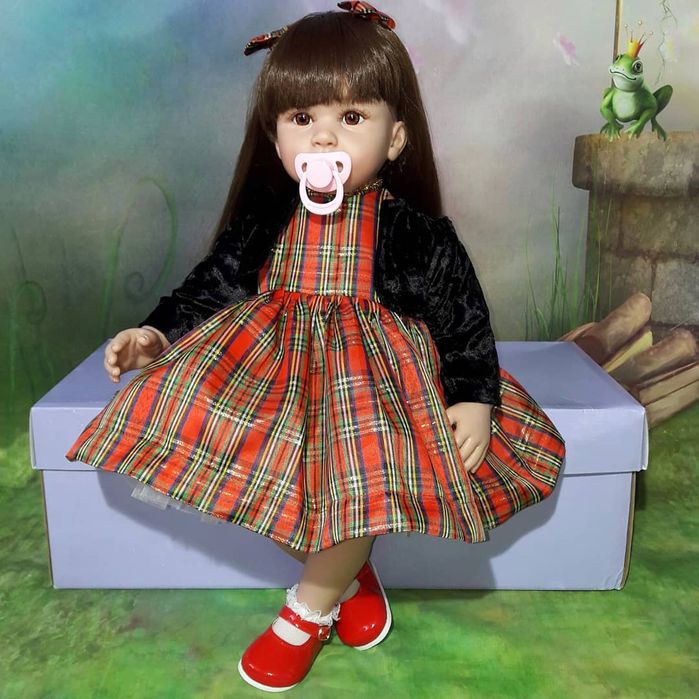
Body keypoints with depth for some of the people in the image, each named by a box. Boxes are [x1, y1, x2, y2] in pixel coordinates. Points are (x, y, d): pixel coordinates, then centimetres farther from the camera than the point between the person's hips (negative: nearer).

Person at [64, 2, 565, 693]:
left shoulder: (412, 231, -5)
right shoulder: (264, 222, 4)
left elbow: (463, 315, -2)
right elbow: (211, 283, 11)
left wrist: (475, 398, -10)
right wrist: (155, 334, 0)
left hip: (374, 369, -3)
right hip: (273, 360, 4)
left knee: (370, 472, -32)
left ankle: (308, 609, 0)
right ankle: (346, 570, -2)